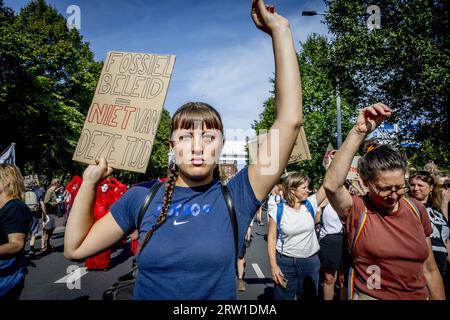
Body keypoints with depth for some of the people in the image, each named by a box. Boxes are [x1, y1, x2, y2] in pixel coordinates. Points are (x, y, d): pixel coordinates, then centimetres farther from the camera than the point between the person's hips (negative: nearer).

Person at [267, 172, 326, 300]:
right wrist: (273, 265, -11)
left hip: (310, 262, 3)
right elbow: (271, 238, -7)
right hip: (285, 262, -3)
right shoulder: (278, 210, -11)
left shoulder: (310, 203, -3)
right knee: (283, 296, 12)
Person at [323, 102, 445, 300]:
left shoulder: (417, 209, -4)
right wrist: (359, 132, -41)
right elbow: (331, 185, -40)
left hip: (420, 296, 5)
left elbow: (429, 269, 4)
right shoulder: (356, 211, -18)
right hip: (369, 296, -4)